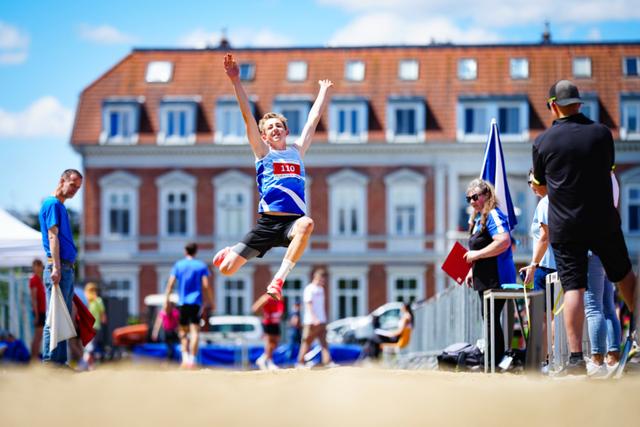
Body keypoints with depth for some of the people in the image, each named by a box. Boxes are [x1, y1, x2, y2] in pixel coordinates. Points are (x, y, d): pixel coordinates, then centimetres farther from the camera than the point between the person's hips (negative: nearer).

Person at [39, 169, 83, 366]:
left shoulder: (61, 207, 20)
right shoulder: (52, 204, -9)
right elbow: (52, 236, -17)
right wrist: (56, 268, -24)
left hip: (67, 268, 10)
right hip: (58, 268, -10)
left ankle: (60, 361, 13)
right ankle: (50, 362, -9)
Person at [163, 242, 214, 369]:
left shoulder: (178, 265, 6)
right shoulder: (201, 266, 3)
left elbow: (170, 284, -1)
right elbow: (206, 285, -5)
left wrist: (166, 301, 0)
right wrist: (211, 302, 1)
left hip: (182, 302, 2)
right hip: (196, 302, -2)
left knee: (183, 332, 14)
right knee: (195, 331, -5)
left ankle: (185, 357, 0)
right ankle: (192, 359, -16)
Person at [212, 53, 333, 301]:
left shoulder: (297, 151, 17)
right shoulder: (263, 152, 10)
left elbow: (314, 118, 26)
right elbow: (248, 117, 4)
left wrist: (324, 91, 32)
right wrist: (235, 81, -2)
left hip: (293, 221, 1)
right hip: (268, 222, -1)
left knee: (306, 224, -39)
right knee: (226, 268, -7)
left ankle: (279, 279, -32)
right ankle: (232, 251, 35)